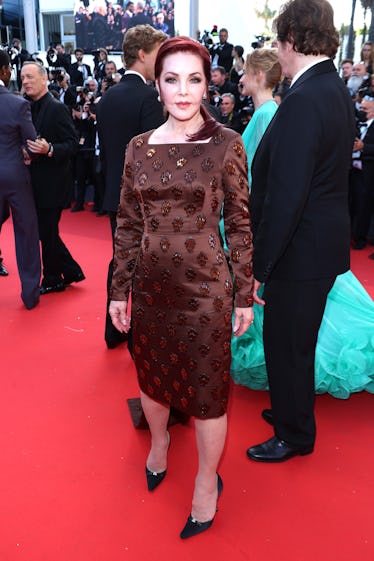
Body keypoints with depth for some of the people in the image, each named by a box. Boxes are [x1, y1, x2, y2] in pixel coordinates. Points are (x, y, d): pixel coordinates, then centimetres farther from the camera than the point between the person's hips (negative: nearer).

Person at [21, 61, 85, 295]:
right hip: (38, 184, 8)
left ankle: (52, 280, 18)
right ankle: (71, 272, 27)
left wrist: (49, 149, -31)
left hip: (53, 185, -8)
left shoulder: (57, 108, -12)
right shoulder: (30, 109, 12)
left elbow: (73, 144, -17)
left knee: (47, 233, 1)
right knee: (47, 232, 14)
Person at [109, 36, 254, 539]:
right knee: (152, 372, 19)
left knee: (207, 385, 7)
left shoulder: (226, 144, -6)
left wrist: (245, 294, -3)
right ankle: (159, 441, 50)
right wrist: (119, 290, 6)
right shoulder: (139, 147, 3)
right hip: (151, 283, 4)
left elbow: (240, 223, -4)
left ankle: (207, 482, 31)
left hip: (205, 284, -3)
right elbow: (128, 224, 6)